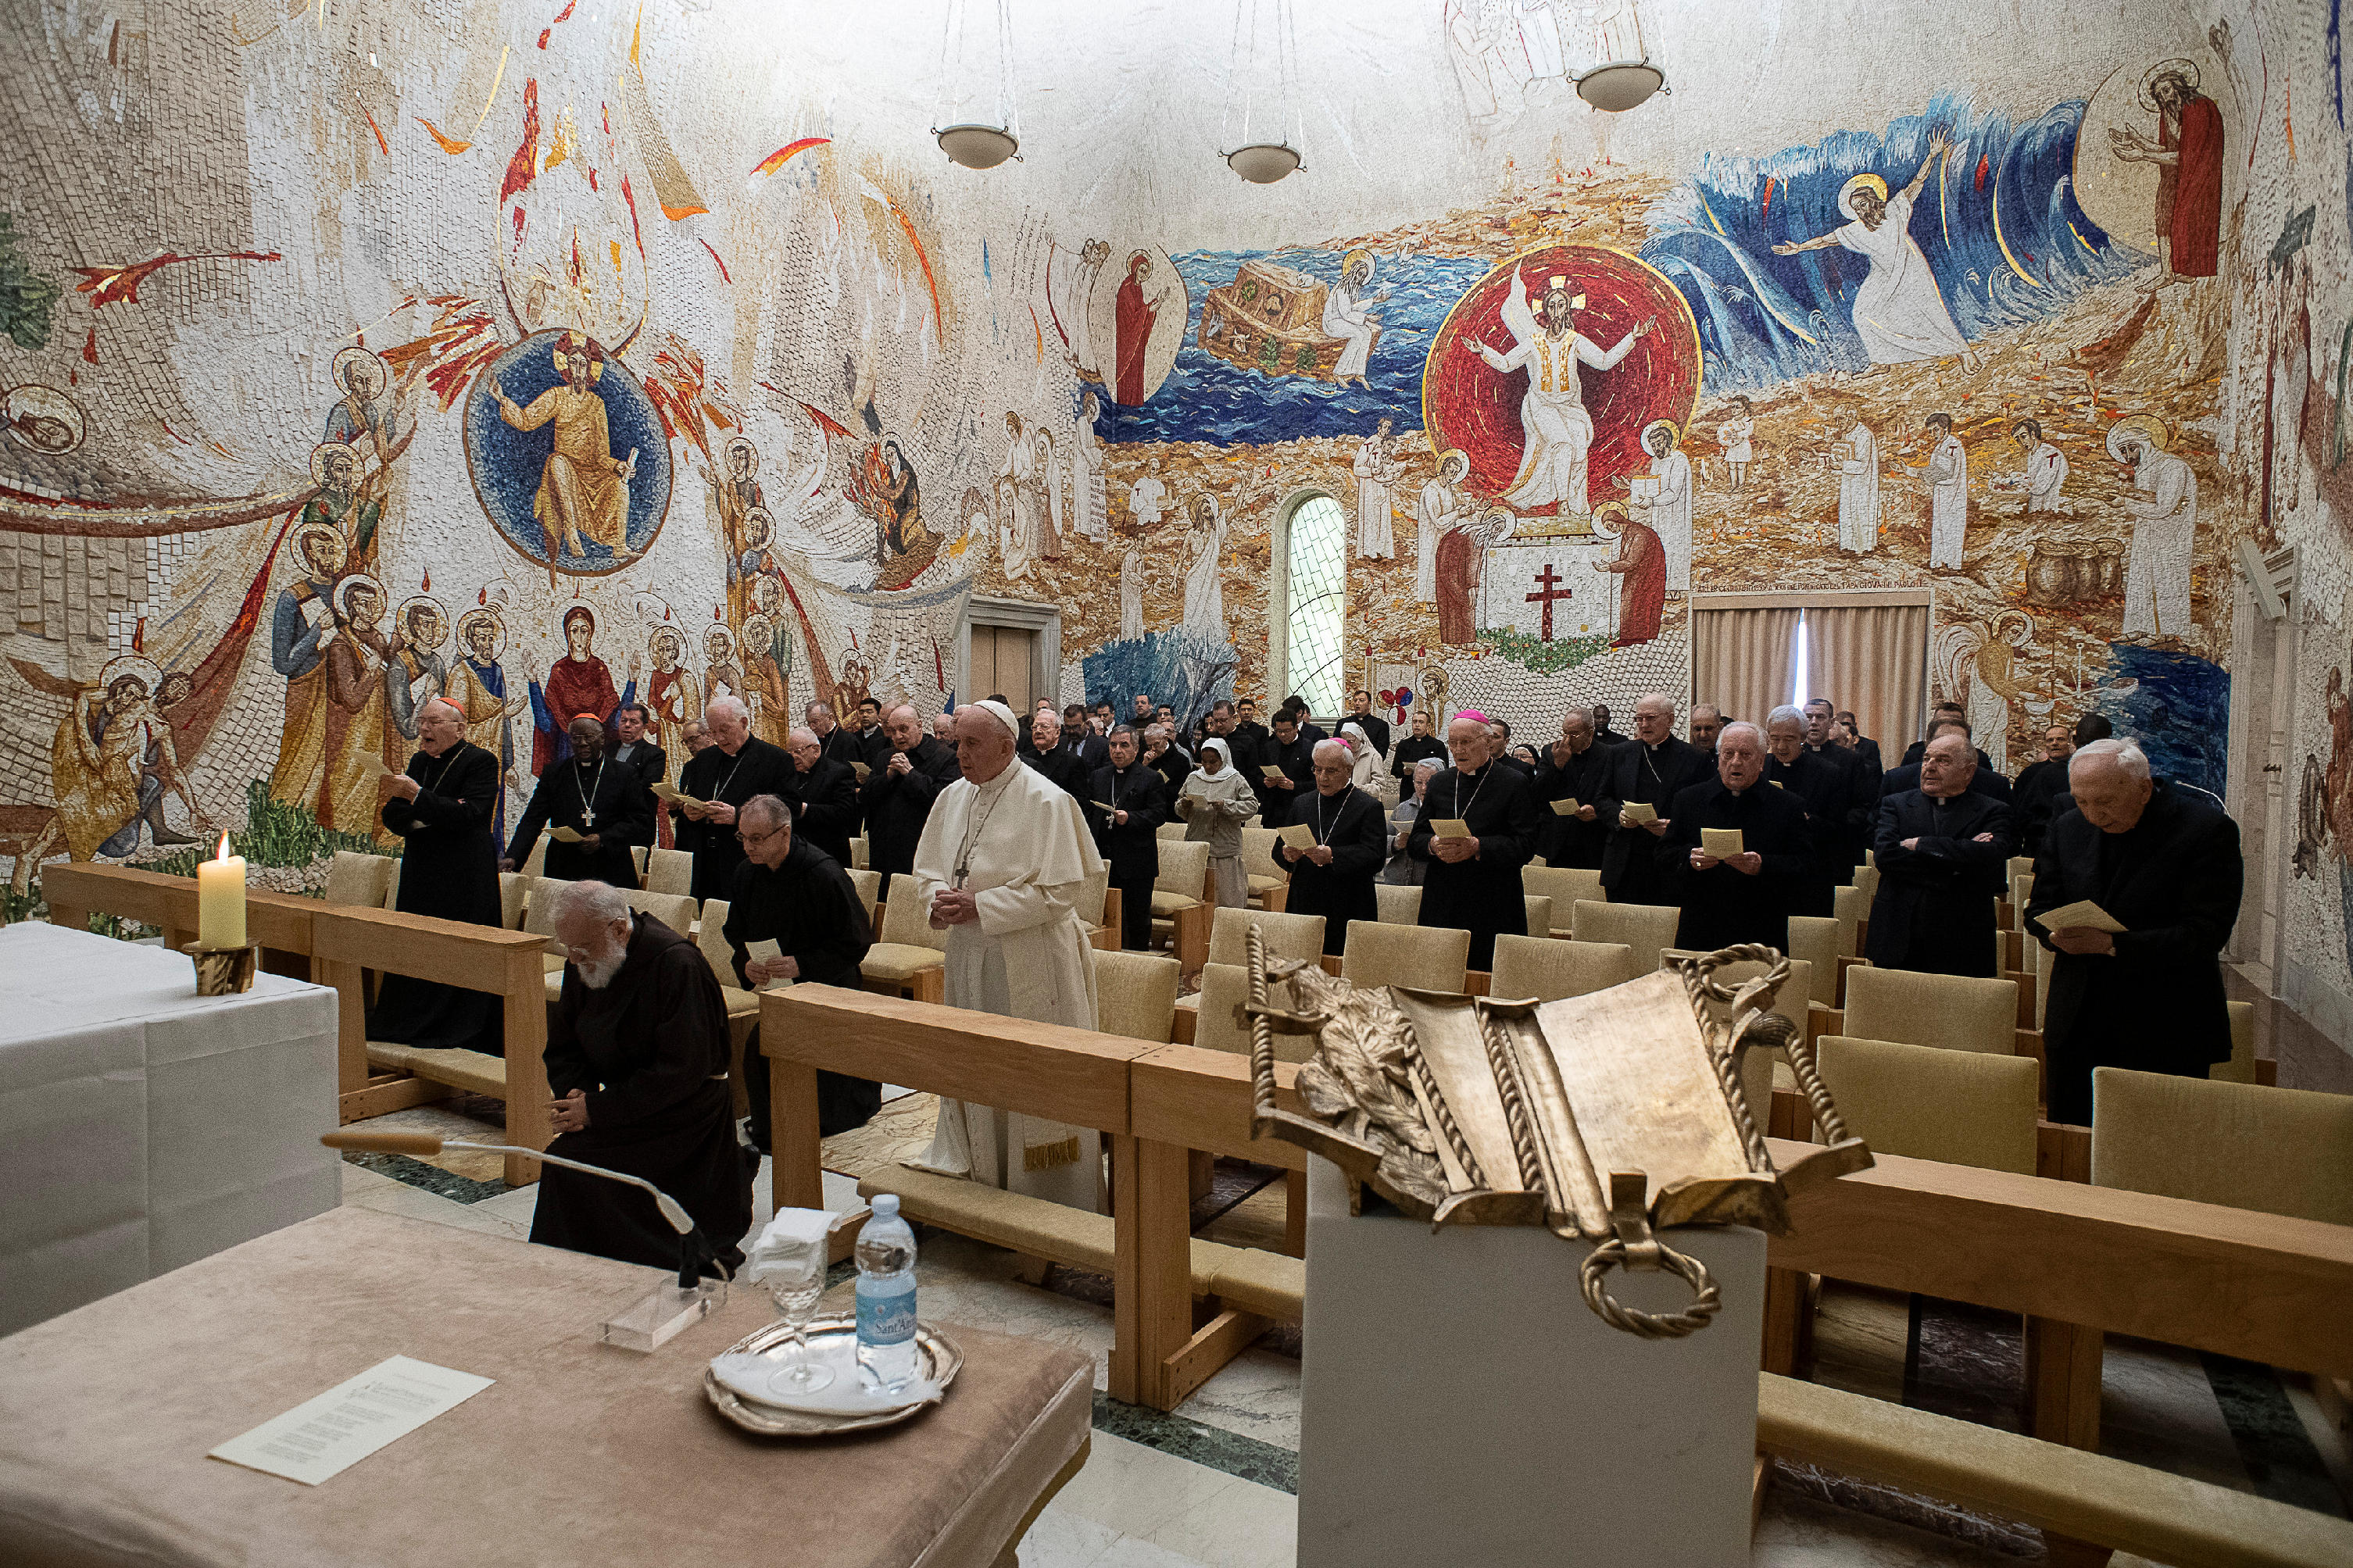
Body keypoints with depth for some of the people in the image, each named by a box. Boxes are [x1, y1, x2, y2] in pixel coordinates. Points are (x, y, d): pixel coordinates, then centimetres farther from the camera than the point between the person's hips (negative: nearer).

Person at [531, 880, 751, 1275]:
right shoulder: (582, 965, 3)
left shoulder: (677, 965, -23)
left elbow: (682, 1069, -24)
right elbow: (562, 1047, 13)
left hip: (684, 1114, -8)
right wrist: (573, 1095, -9)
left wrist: (597, 1108, -22)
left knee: (570, 1165, -21)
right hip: (627, 1104, 9)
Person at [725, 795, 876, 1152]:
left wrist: (802, 964, -27)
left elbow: (856, 942, -18)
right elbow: (736, 936, 10)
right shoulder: (746, 874, -1)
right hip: (775, 989, 6)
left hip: (829, 989, -6)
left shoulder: (824, 874, -22)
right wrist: (747, 965, -12)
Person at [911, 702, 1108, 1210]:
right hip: (968, 956, 7)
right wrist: (940, 901, -8)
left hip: (1029, 962, -6)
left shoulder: (1045, 801, -14)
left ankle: (1043, 1191, 18)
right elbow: (927, 870, 15)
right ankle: (978, 1177, 32)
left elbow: (1060, 891, -18)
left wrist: (979, 907, -20)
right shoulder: (953, 797, 7)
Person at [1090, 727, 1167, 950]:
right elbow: (1089, 813, 16)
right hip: (1105, 859, 4)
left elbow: (1159, 814, -10)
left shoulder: (1151, 778, -2)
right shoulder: (1098, 775, 13)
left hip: (1137, 862, -4)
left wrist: (1130, 818, -23)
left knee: (1139, 916, 3)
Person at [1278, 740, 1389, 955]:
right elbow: (1278, 848, 15)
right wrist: (1287, 854, -10)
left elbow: (1376, 857, -13)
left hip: (1349, 912, -4)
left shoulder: (1369, 807, -1)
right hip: (1302, 907, 4)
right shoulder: (1301, 805, 16)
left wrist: (1332, 856, -26)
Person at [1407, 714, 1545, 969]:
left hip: (1492, 909, -4)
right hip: (1440, 907, 4)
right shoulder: (1439, 783, 14)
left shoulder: (1514, 784, 0)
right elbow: (1414, 842, 11)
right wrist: (1434, 845, -12)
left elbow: (1525, 846, -8)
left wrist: (1477, 847, -22)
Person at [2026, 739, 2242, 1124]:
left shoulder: (2208, 830, -9)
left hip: (2165, 1033, -4)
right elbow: (2040, 908, 10)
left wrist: (2111, 944, -25)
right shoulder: (2067, 826, 6)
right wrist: (2058, 934, -13)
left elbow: (2205, 933, -15)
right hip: (2077, 1027, 4)